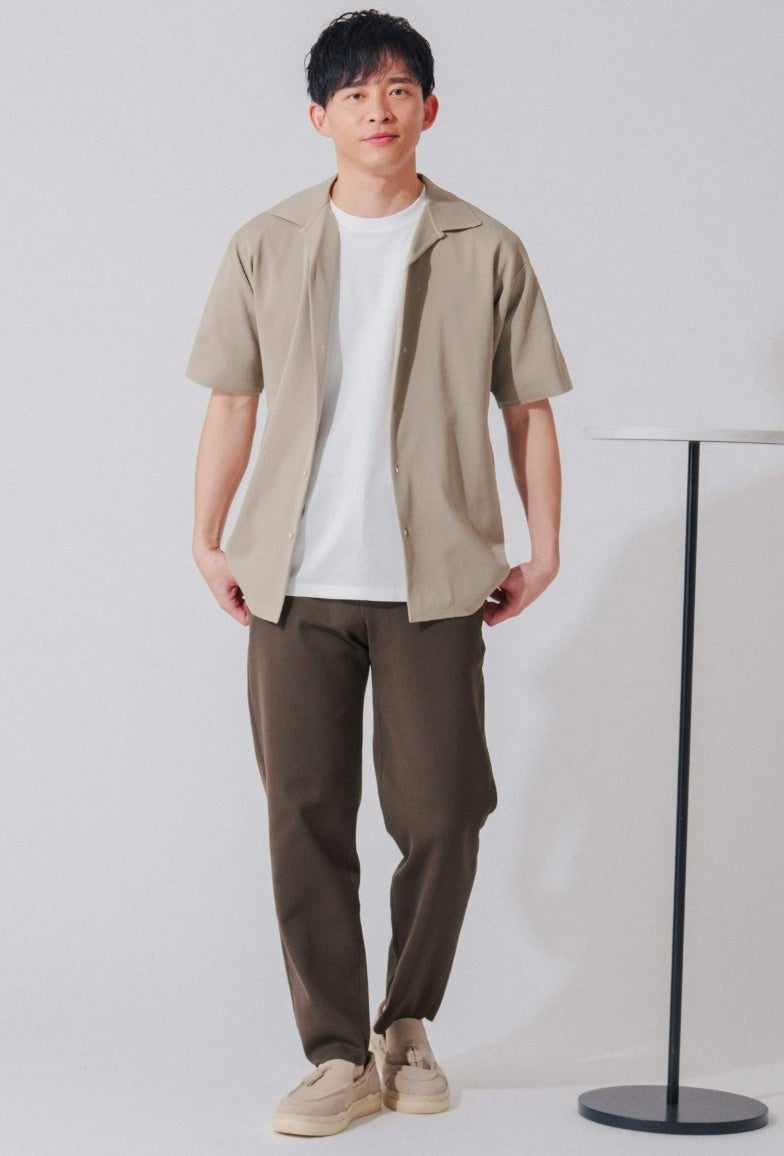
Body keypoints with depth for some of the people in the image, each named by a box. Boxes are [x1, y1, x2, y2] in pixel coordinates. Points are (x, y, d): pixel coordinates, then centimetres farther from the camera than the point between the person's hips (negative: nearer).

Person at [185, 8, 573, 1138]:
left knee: (441, 816, -1)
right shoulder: (265, 249, 8)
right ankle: (339, 1056, 8)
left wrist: (544, 548, 2)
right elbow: (231, 402, 12)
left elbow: (529, 408, 7)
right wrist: (207, 540, 7)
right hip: (295, 581, 1)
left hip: (432, 583, -1)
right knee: (306, 817, 0)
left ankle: (408, 1023, 22)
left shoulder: (486, 252, 4)